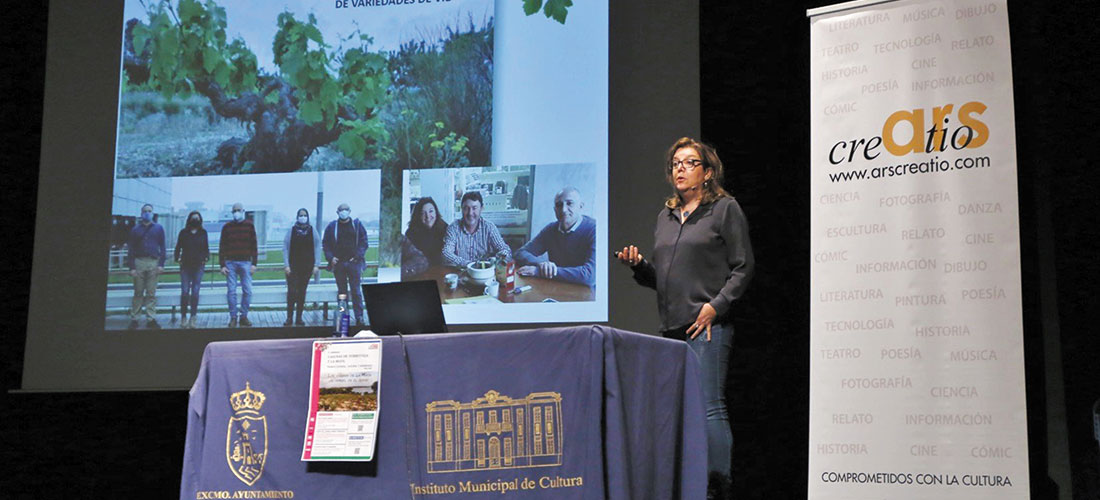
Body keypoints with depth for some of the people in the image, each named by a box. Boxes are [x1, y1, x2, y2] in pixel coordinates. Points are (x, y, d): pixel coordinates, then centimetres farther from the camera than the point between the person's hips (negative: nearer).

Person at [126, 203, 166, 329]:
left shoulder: (158, 228, 10)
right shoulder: (136, 229, 9)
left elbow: (162, 247, 8)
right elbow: (131, 249, 7)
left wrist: (161, 264, -3)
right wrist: (131, 267, -2)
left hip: (154, 263, 0)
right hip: (139, 262, 0)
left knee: (151, 293, 1)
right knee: (138, 293, 3)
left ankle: (151, 319, 3)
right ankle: (134, 319, 6)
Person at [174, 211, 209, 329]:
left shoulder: (203, 233, 10)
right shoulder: (183, 232, 7)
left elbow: (206, 248, 16)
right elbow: (178, 247, 9)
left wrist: (206, 258, 0)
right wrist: (177, 259, -3)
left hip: (198, 266, 1)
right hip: (185, 266, -1)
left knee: (195, 292, -1)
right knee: (185, 292, -6)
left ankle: (193, 318, 2)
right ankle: (183, 317, 2)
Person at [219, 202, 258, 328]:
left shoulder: (249, 225, 7)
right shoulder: (227, 227, 7)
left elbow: (253, 245, 6)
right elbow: (222, 247, 7)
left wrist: (254, 263, 0)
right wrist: (222, 265, 0)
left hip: (245, 262, 0)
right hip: (230, 263, 0)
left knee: (247, 291, -4)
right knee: (231, 291, -2)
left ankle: (243, 316, 7)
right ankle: (233, 317, 5)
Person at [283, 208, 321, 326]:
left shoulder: (312, 231, 6)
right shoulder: (292, 230, 2)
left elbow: (317, 248, 6)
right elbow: (285, 248, 1)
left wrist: (316, 265, -2)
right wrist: (286, 265, -6)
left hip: (307, 266, 2)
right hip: (293, 266, -2)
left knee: (302, 292, 6)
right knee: (292, 292, -10)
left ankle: (298, 318, 11)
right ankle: (289, 318, -5)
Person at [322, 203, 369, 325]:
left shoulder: (357, 225, 5)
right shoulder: (332, 227, 7)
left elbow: (364, 242, 4)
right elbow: (325, 244, 9)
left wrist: (358, 256, -8)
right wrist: (330, 257, -4)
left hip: (354, 263, -1)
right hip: (338, 263, 2)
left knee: (356, 291, -4)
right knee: (342, 291, 6)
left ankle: (359, 316, -3)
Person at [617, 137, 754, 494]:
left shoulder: (724, 209, 2)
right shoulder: (665, 216, 20)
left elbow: (742, 267, -3)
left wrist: (715, 306, -13)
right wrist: (637, 265, 3)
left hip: (708, 326, -7)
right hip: (671, 327, 7)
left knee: (709, 407, -10)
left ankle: (719, 486, -5)